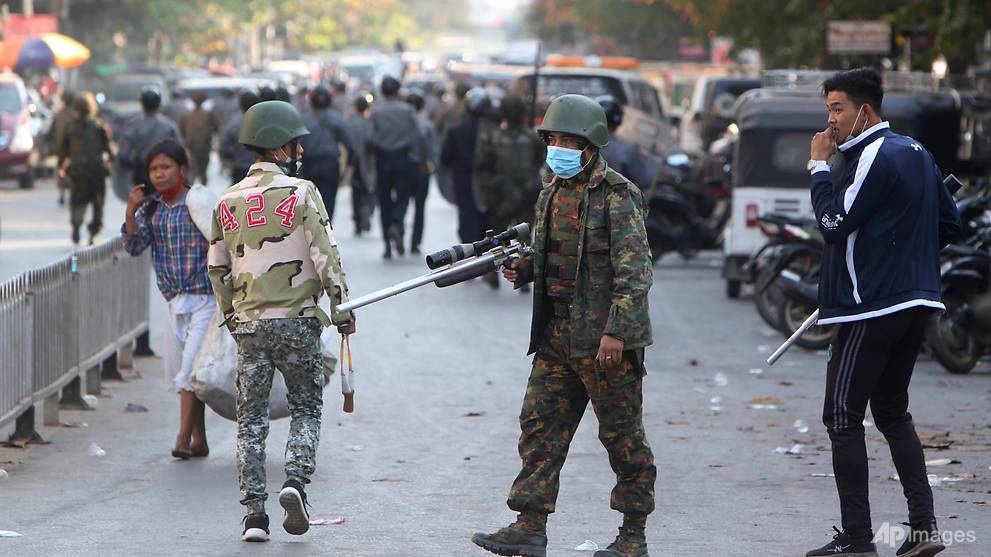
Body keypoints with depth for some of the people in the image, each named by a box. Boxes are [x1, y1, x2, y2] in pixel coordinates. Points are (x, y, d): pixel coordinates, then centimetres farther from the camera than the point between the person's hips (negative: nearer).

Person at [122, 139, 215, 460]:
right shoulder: (151, 208, 6)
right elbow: (134, 247, -1)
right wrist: (131, 211, -14)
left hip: (205, 298, -6)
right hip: (176, 301, 6)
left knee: (190, 369, -14)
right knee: (182, 373, 10)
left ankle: (184, 439, -14)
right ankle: (199, 441, 19)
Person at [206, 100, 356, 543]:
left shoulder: (228, 202, 8)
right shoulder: (300, 192, -6)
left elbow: (217, 268, 14)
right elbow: (326, 256, -11)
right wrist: (342, 311, -3)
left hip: (249, 324, 3)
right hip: (297, 322, -3)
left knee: (251, 419, 7)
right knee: (306, 409, 11)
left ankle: (254, 513, 2)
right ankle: (295, 481, -11)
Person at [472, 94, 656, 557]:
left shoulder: (617, 196, -12)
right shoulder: (552, 190, 13)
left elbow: (634, 270, -17)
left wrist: (616, 330, -23)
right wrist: (522, 267, 4)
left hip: (605, 339, -8)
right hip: (556, 336, 8)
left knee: (622, 433, 2)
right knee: (540, 425, 4)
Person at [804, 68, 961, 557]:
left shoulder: (875, 158, -14)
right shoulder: (916, 153, 14)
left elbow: (834, 223, -18)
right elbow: (949, 222, 18)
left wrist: (819, 165, -9)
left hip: (871, 307, -9)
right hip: (916, 301, 9)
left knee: (843, 417, -2)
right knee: (892, 412, 17)